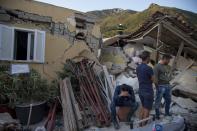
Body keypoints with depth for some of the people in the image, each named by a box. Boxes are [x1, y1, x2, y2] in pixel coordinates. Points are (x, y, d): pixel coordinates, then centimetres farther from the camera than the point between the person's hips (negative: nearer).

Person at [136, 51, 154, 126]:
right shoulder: (149, 68, -21)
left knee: (143, 107, 25)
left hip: (141, 91, 7)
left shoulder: (138, 67, 3)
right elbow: (153, 80, -10)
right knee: (147, 110, 8)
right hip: (148, 92, -7)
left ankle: (140, 124, 33)